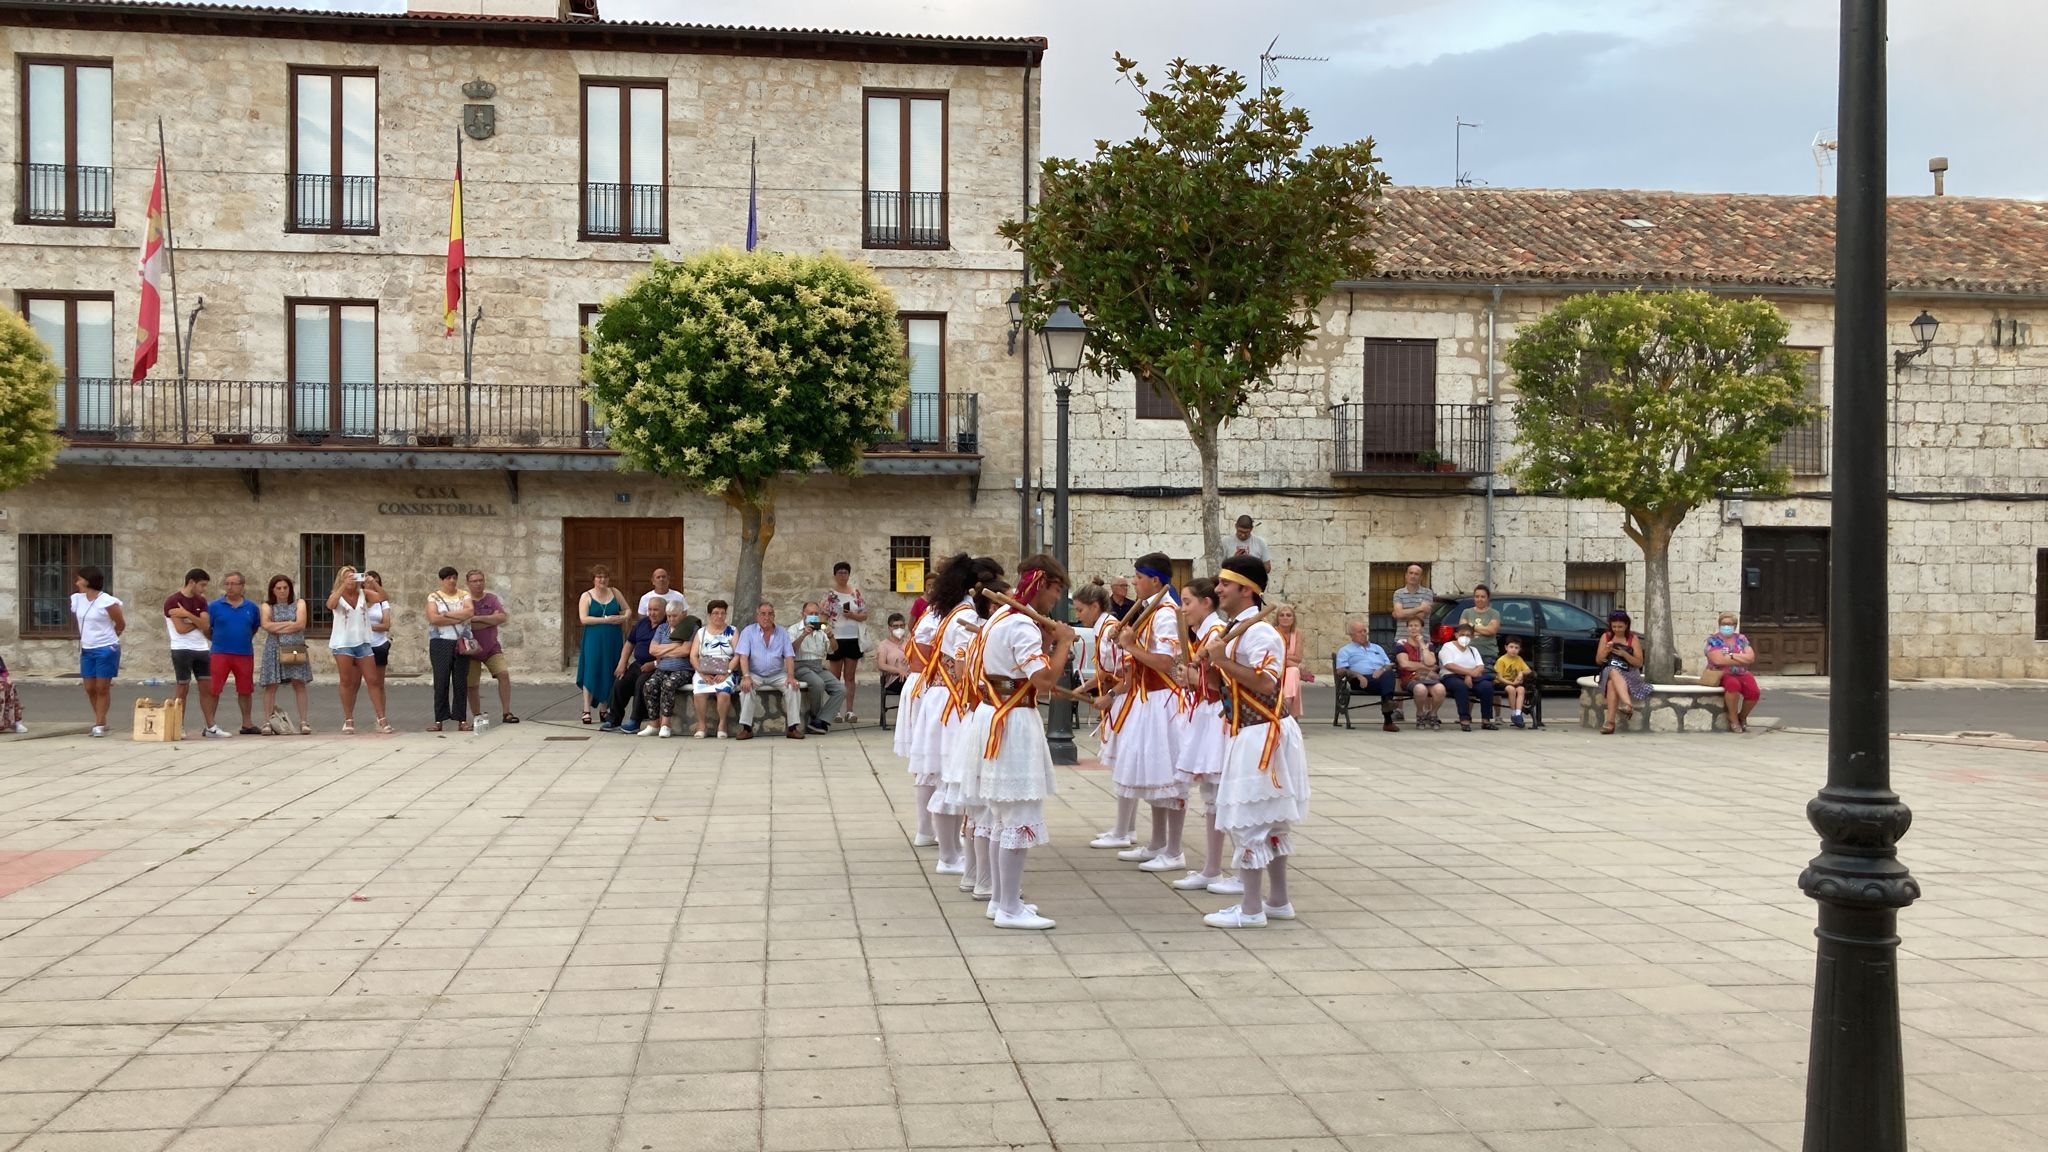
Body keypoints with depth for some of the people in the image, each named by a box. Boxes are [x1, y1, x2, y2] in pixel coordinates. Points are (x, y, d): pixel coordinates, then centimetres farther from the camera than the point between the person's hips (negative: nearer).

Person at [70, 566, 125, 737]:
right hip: (86, 650, 6)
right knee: (90, 688, 8)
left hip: (106, 650, -6)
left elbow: (121, 624, -3)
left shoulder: (107, 602, -14)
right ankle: (100, 721, 22)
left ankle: (99, 724, 4)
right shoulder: (77, 599, 5)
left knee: (102, 688, -2)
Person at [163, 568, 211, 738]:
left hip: (201, 648, 6)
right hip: (181, 649, -5)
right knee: (183, 688, -1)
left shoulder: (201, 601, 10)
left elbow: (205, 625, -4)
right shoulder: (173, 601, -8)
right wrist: (198, 621, -1)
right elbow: (181, 629, -15)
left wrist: (187, 614, -16)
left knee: (206, 687, 4)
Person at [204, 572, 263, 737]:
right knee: (212, 690, -5)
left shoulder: (251, 607, 5)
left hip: (245, 654, 2)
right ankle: (210, 725, 1)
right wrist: (218, 641, 3)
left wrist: (244, 640, 11)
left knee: (245, 691, 11)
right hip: (219, 654, -2)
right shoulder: (214, 606, -2)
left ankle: (247, 724, 23)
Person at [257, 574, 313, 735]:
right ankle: (267, 722, 0)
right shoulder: (267, 606, 10)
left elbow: (301, 624, -4)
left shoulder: (299, 604, 11)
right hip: (274, 649, 0)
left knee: (299, 684, -4)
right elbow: (266, 625, -8)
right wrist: (290, 624, -5)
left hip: (295, 650, 0)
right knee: (271, 685, -3)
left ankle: (304, 722, -2)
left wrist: (277, 628, -4)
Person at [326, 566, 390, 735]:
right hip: (342, 643, -2)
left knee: (373, 681, 1)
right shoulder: (337, 596, 1)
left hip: (363, 642, 2)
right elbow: (330, 604, -21)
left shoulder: (363, 594, 6)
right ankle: (348, 720, 9)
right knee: (346, 682, 2)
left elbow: (383, 597, -8)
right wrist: (344, 586, -28)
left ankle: (381, 718, 4)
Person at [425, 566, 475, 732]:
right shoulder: (434, 597, 5)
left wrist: (447, 614, -10)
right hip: (440, 643, -2)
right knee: (441, 681, -4)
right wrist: (459, 618, -8)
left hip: (461, 642, 2)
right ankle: (439, 720, -1)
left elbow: (470, 611, -8)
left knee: (461, 682, 0)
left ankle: (461, 720, 3)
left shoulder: (464, 594, 11)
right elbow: (433, 618, -11)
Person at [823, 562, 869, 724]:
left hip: (853, 639, 3)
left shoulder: (856, 593, 7)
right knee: (835, 676, 4)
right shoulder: (830, 595, -2)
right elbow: (824, 618, -5)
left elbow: (864, 616, 10)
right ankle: (834, 711, 8)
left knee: (850, 676, 7)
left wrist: (853, 615, -10)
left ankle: (850, 710, 10)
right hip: (837, 639, -3)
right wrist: (830, 638, -13)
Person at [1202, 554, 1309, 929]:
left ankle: (1251, 910, 2)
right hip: (1250, 733, 10)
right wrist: (1210, 660, 2)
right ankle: (1278, 901, 26)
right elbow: (1224, 686, 20)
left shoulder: (1259, 632, -17)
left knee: (1247, 820, -5)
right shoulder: (1233, 630, 14)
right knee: (1269, 820, 16)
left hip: (1260, 737, -10)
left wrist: (1223, 660, -24)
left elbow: (1265, 683, -28)